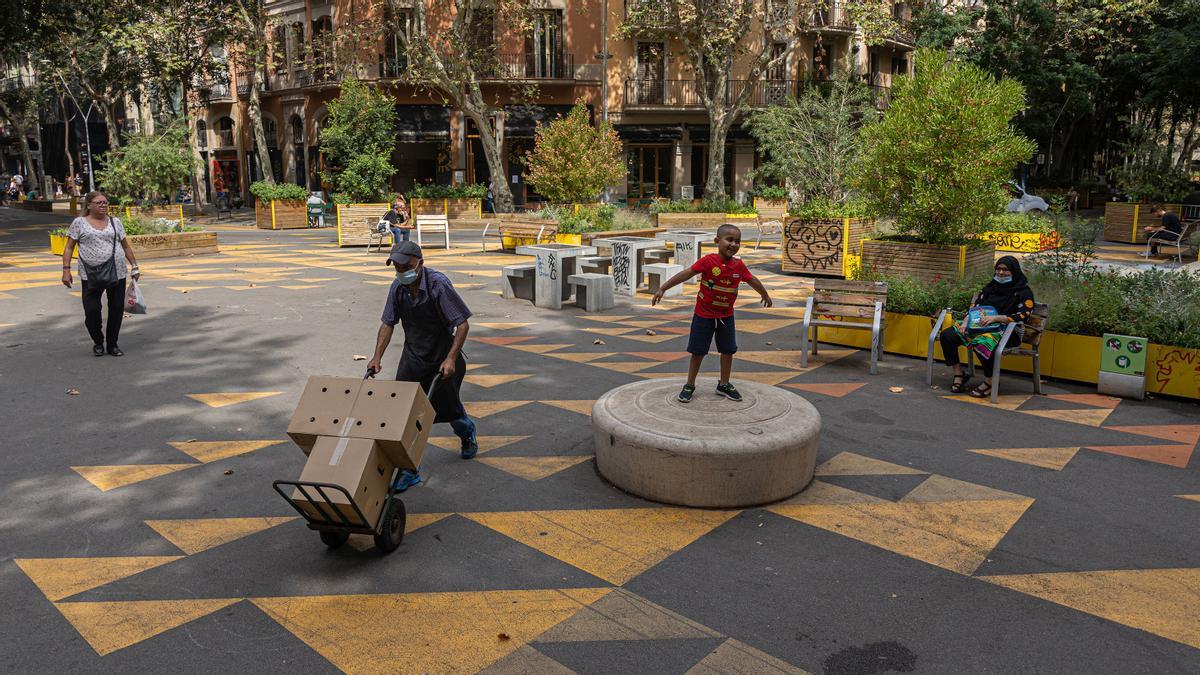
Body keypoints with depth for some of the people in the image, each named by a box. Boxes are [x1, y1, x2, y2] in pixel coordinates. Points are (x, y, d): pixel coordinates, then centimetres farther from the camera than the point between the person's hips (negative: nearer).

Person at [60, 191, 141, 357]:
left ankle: (112, 344, 18)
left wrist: (134, 266, 12)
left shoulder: (115, 222, 11)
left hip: (117, 273, 3)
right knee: (91, 310, -8)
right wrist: (66, 270, -5)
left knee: (117, 309, 4)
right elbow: (69, 248, 4)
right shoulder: (79, 223, 4)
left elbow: (126, 246, 17)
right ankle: (98, 342, 16)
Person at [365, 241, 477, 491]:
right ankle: (409, 470, 4)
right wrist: (377, 357, -3)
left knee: (448, 408, 12)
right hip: (412, 359, 4)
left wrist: (451, 358, -26)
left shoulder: (438, 285, -22)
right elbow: (388, 323, 6)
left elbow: (463, 323, -20)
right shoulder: (398, 287, -5)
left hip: (443, 360, -4)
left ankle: (467, 432, 48)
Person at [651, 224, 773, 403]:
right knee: (698, 351, 4)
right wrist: (662, 288, -27)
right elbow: (685, 274, -23)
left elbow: (752, 280, 12)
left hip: (726, 315, 4)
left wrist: (765, 295, 28)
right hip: (704, 315, -4)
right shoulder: (708, 261, -20)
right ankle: (689, 385, 18)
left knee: (728, 350, 10)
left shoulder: (739, 265, -6)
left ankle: (724, 385, 27)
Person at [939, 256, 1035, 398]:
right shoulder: (990, 287, 21)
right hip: (981, 325, 6)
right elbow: (975, 306, 17)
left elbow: (1022, 316, -12)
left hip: (1007, 330, -6)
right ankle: (958, 374, -7)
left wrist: (995, 318, -23)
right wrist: (965, 321, -3)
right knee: (946, 335, -16)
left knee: (983, 343, -41)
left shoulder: (1023, 292, 2)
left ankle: (989, 383, -22)